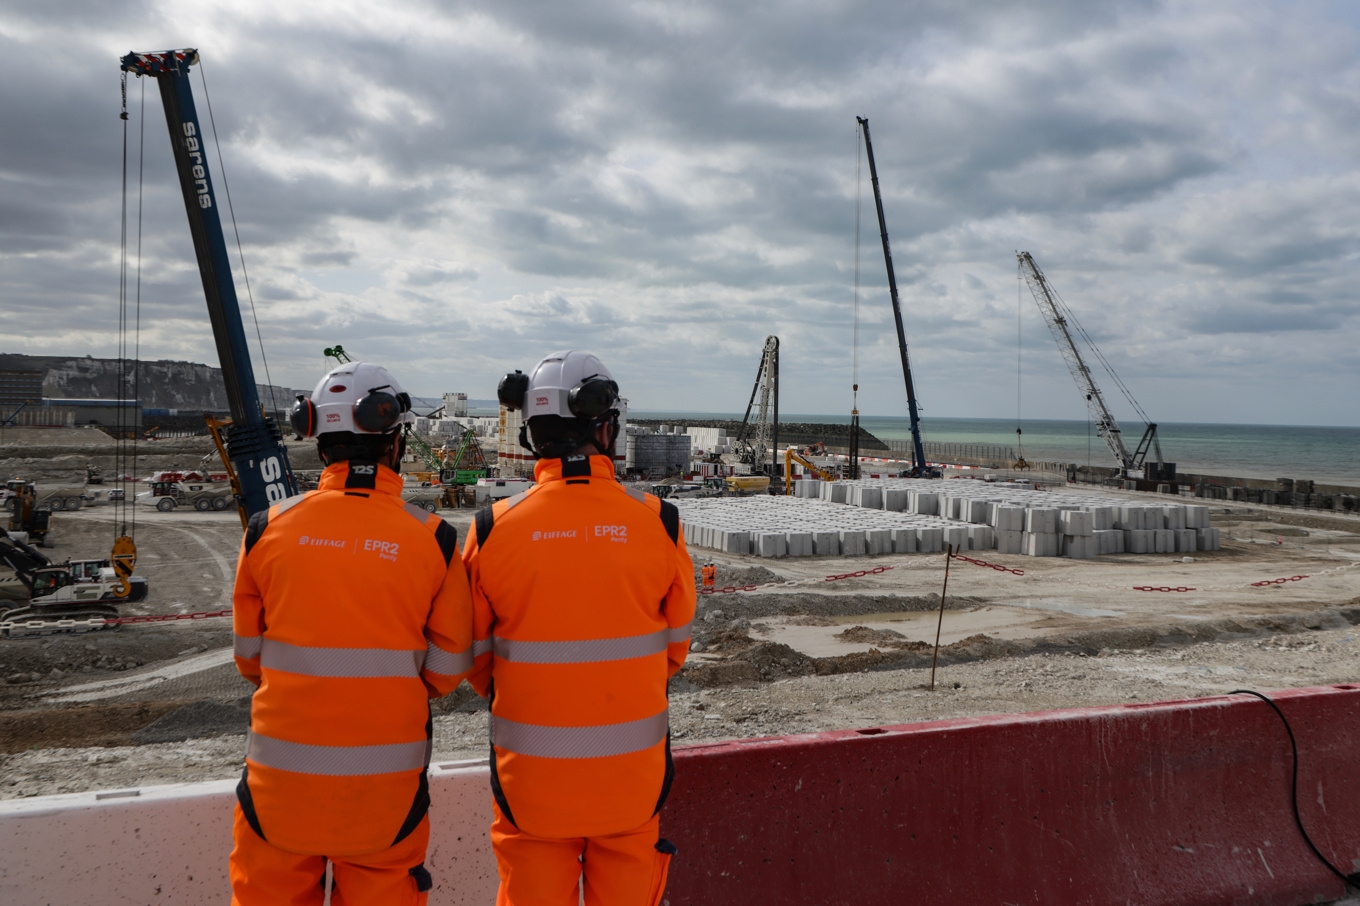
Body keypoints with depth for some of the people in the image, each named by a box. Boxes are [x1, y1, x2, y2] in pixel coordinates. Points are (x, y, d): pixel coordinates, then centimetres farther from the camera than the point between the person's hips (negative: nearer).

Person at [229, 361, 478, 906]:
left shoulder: (268, 529, -5)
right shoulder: (433, 539, -9)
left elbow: (249, 656, 5)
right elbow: (447, 670, -2)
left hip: (283, 771, 1)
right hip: (387, 778, -1)